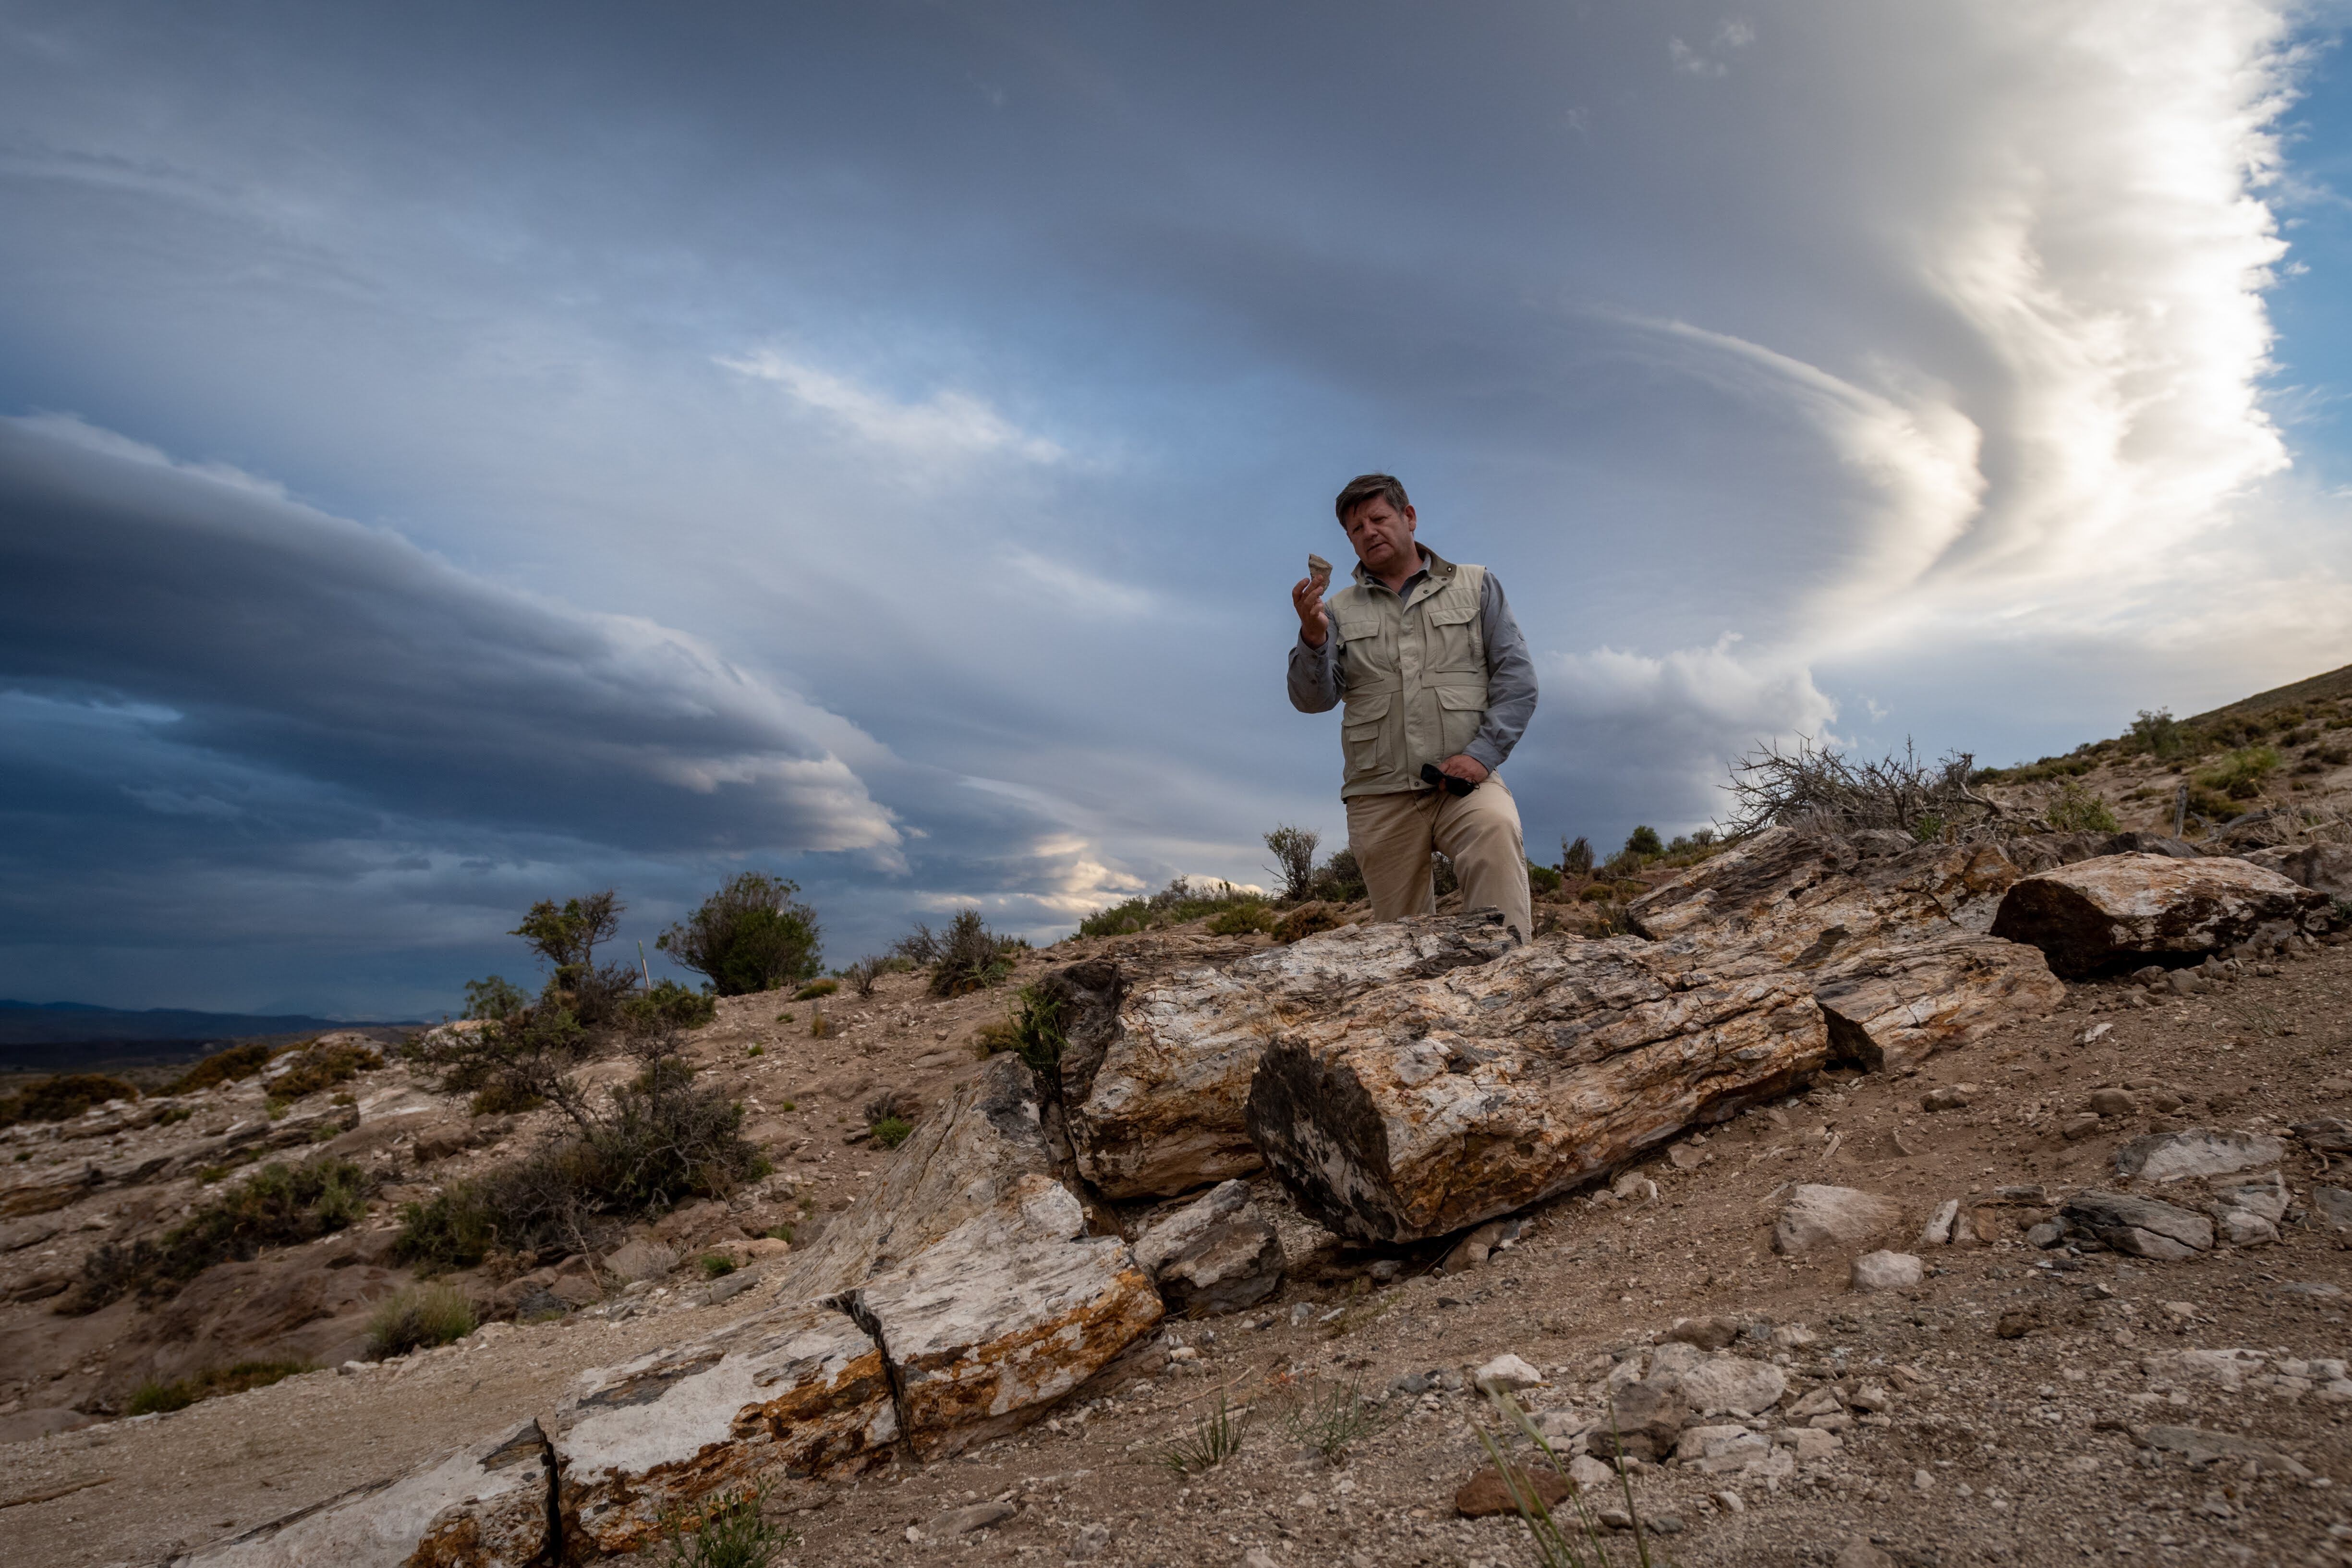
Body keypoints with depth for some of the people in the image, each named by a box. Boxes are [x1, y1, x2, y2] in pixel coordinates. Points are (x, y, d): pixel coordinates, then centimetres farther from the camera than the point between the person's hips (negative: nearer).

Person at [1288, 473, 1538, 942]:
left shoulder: (1476, 586, 13)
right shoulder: (1340, 612, 14)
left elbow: (1516, 676, 5)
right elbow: (1313, 699, 3)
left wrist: (1482, 753, -10)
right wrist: (1312, 639, -16)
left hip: (1464, 780, -2)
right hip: (1379, 795, 2)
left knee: (1495, 829, -34)